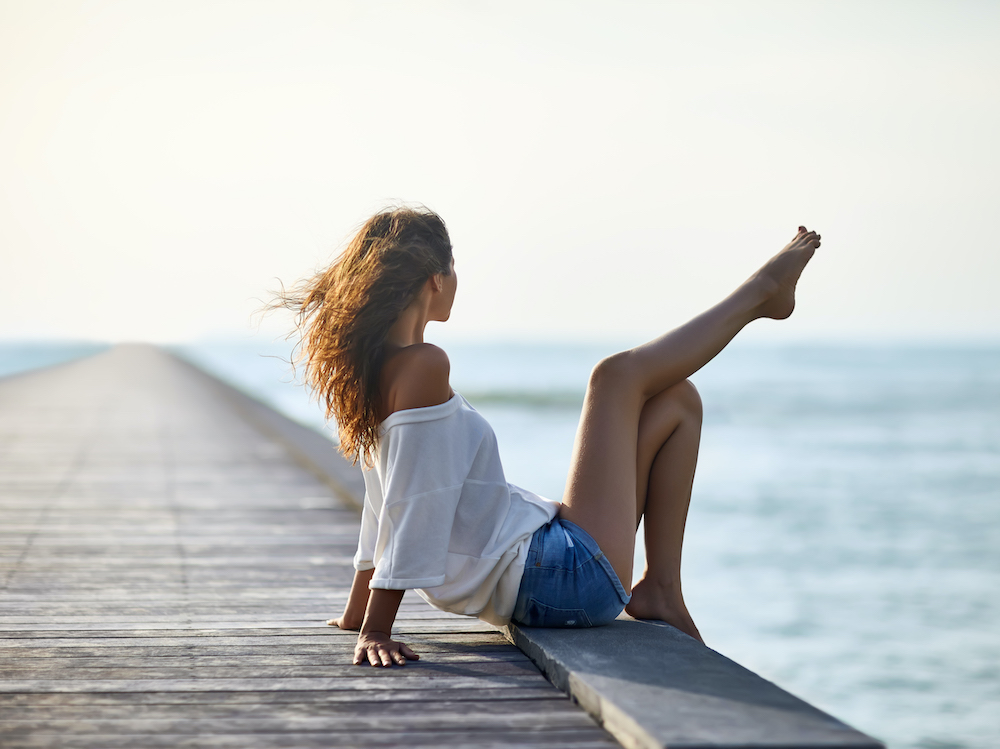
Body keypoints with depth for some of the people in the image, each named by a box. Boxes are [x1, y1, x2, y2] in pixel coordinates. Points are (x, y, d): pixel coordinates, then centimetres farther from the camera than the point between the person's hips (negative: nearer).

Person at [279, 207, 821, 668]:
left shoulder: (376, 370, 8)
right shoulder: (423, 366, -22)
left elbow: (387, 502, 17)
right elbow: (415, 508, -24)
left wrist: (358, 611, 24)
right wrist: (375, 632, -24)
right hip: (569, 581, -10)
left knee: (676, 401, 16)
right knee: (618, 375, 0)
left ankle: (661, 589, 10)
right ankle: (761, 291, 22)